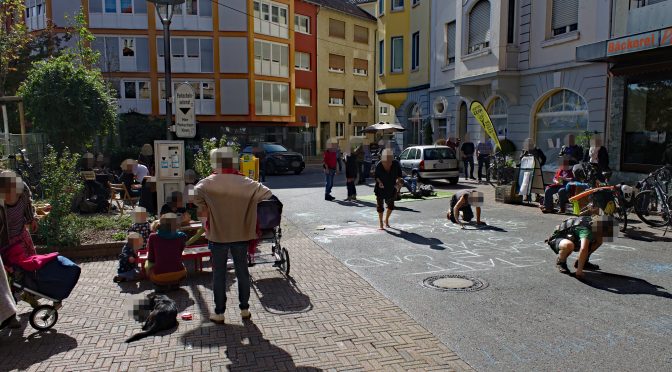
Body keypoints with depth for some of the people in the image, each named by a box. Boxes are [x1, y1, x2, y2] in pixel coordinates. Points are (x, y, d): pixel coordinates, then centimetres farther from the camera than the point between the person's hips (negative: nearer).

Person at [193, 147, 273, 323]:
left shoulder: (207, 183, -11)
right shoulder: (245, 183, -7)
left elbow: (197, 198, -27)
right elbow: (267, 193, -12)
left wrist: (204, 209, -9)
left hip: (217, 235, -1)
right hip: (241, 234, 1)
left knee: (219, 274, 10)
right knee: (242, 271, 14)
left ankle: (219, 313, 17)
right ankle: (244, 309, 23)